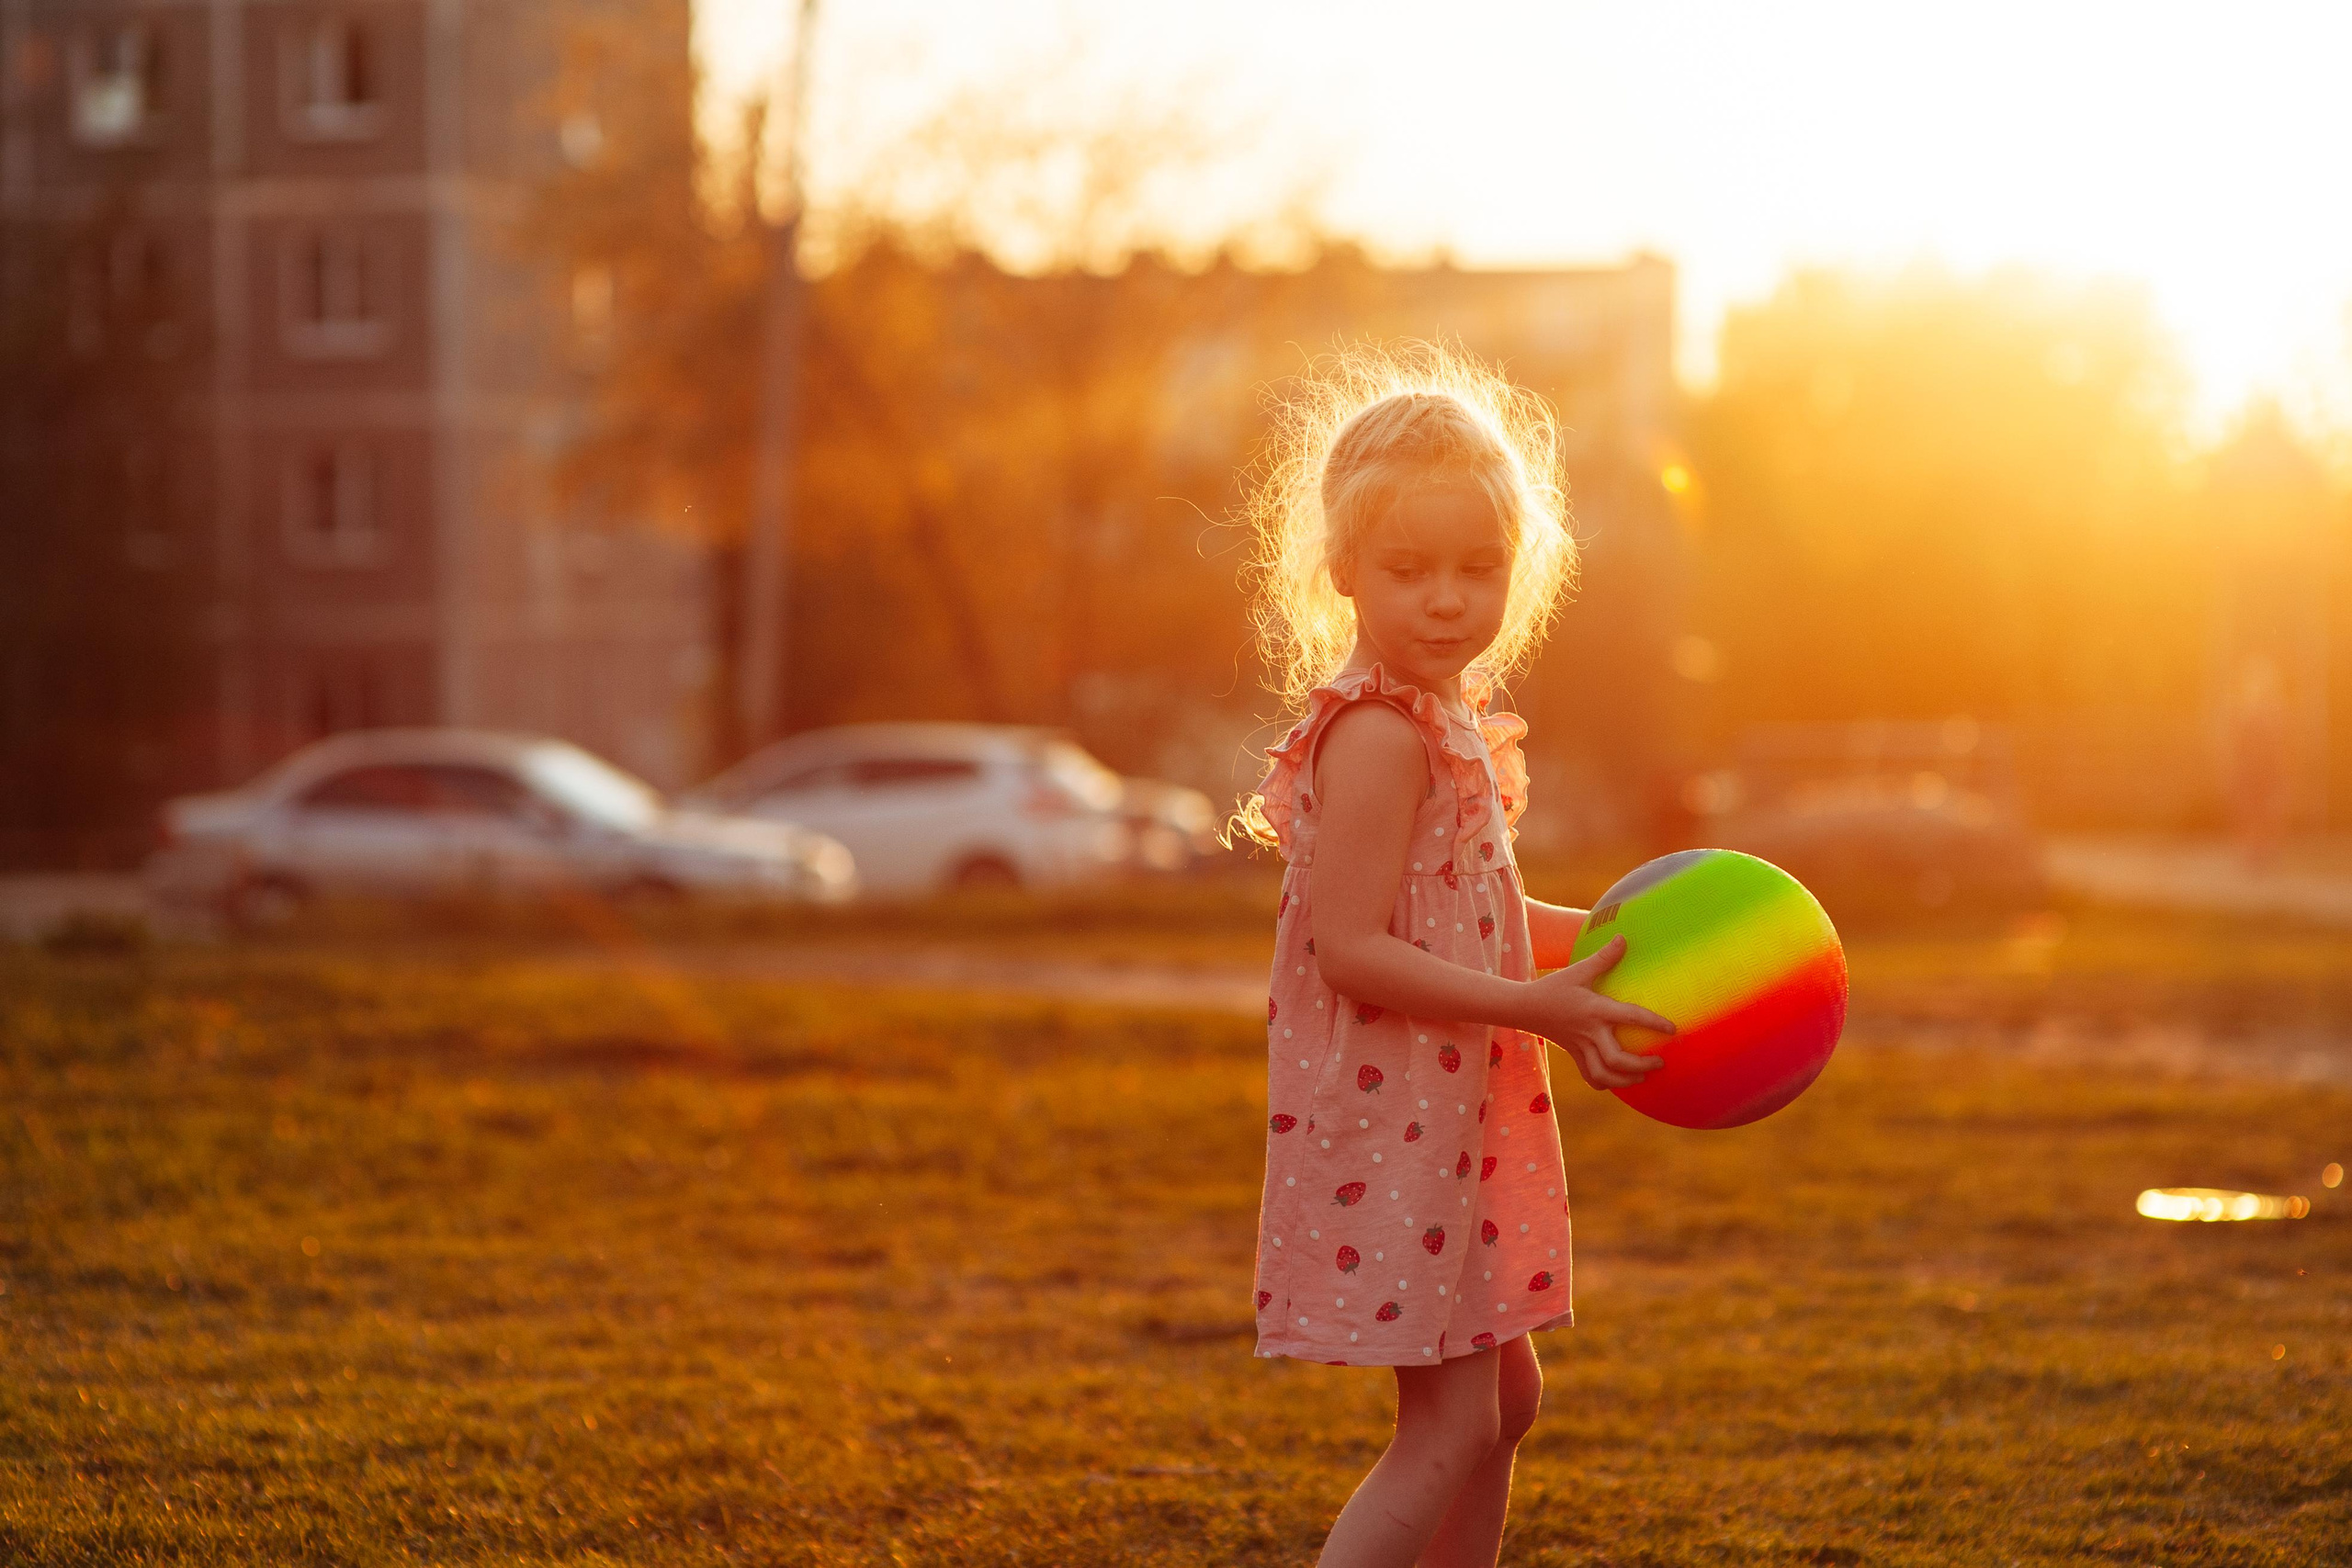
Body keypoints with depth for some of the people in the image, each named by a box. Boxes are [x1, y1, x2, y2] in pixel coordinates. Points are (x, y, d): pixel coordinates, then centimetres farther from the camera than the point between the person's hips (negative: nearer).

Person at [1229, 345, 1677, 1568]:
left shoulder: (1442, 718, 11)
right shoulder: (1379, 735, -19)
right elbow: (1349, 949, -24)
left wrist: (1604, 931, 14)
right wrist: (1536, 1005, -25)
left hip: (1448, 1122, 10)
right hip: (1386, 1117, -10)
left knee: (1504, 1391, 19)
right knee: (1451, 1420, -10)